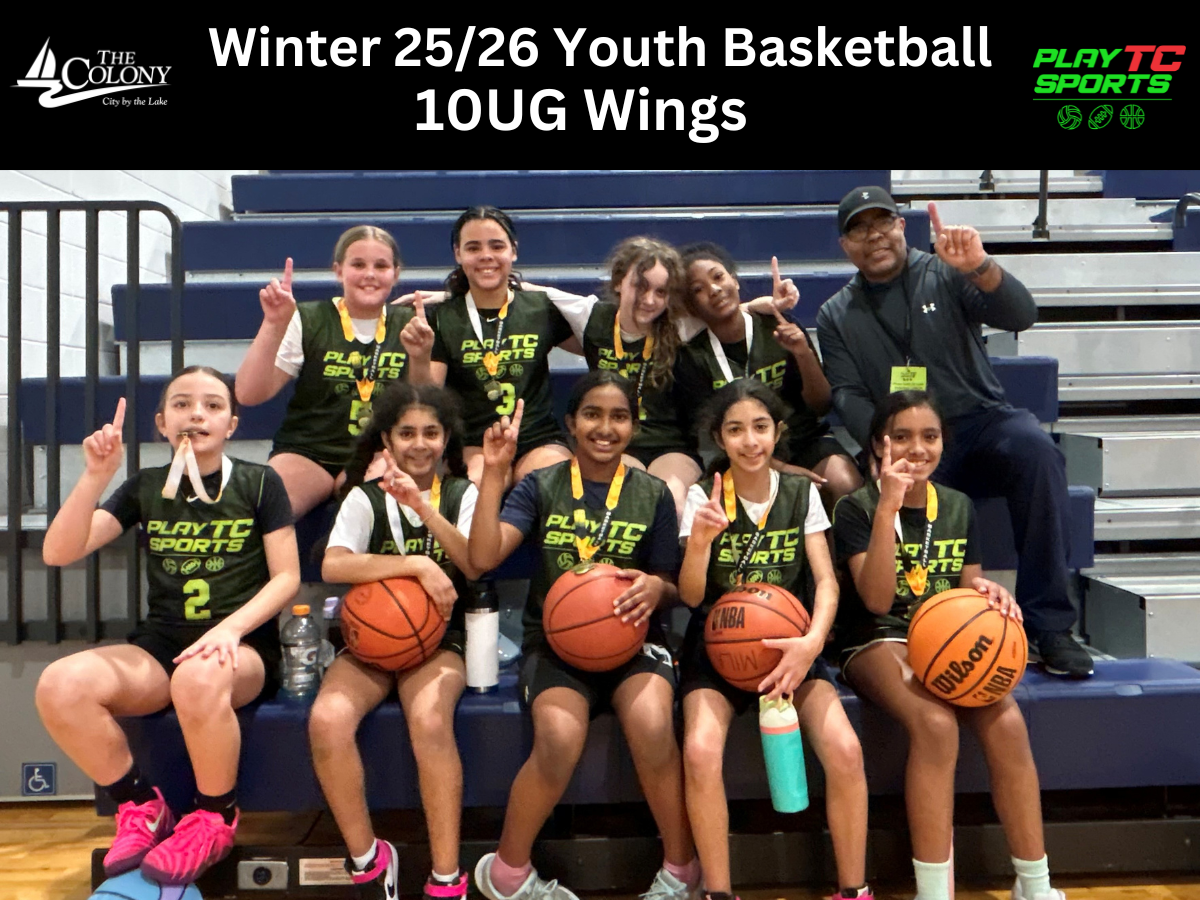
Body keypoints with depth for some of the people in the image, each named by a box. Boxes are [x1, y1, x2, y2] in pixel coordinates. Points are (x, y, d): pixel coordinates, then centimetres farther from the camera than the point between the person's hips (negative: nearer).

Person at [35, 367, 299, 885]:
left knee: (199, 678, -39)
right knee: (59, 686, -26)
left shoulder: (259, 483, 2)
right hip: (160, 646, 4)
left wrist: (231, 627, -20)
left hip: (243, 647, -3)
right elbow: (58, 553, 1)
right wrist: (96, 477, -13)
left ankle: (215, 820, -10)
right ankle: (141, 808, -1)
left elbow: (286, 577, -3)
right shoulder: (146, 488, 10)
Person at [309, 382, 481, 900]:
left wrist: (424, 508, -23)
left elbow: (476, 565, -12)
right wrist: (418, 565, -22)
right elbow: (333, 567, -13)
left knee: (430, 720, -33)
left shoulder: (462, 494, 4)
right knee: (327, 720, -27)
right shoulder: (366, 498, 3)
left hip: (438, 641, -1)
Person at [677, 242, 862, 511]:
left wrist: (804, 354, -17)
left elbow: (821, 406, 2)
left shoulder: (776, 328, 1)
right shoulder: (692, 358, -3)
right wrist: (780, 469, -17)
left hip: (806, 439, 2)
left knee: (846, 484, -27)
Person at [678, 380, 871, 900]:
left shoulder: (801, 493, 2)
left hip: (788, 646, 1)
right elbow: (691, 595, -9)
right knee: (700, 752, -28)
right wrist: (700, 539, -29)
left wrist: (813, 642, -23)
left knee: (845, 750, -23)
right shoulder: (703, 498, -3)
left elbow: (826, 581, -4)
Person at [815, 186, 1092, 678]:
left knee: (1035, 448, -31)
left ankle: (1049, 625, -25)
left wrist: (979, 267, -27)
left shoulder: (943, 274, 6)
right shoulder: (837, 316, 11)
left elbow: (1020, 316, -7)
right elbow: (848, 397, 1)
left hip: (982, 421, 0)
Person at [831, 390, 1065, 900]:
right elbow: (877, 600, -18)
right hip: (878, 643, -4)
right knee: (936, 724, -33)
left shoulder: (959, 508, 9)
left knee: (1006, 721, -24)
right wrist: (888, 507, -25)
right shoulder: (857, 508, -6)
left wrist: (986, 590, -11)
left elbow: (966, 590, 15)